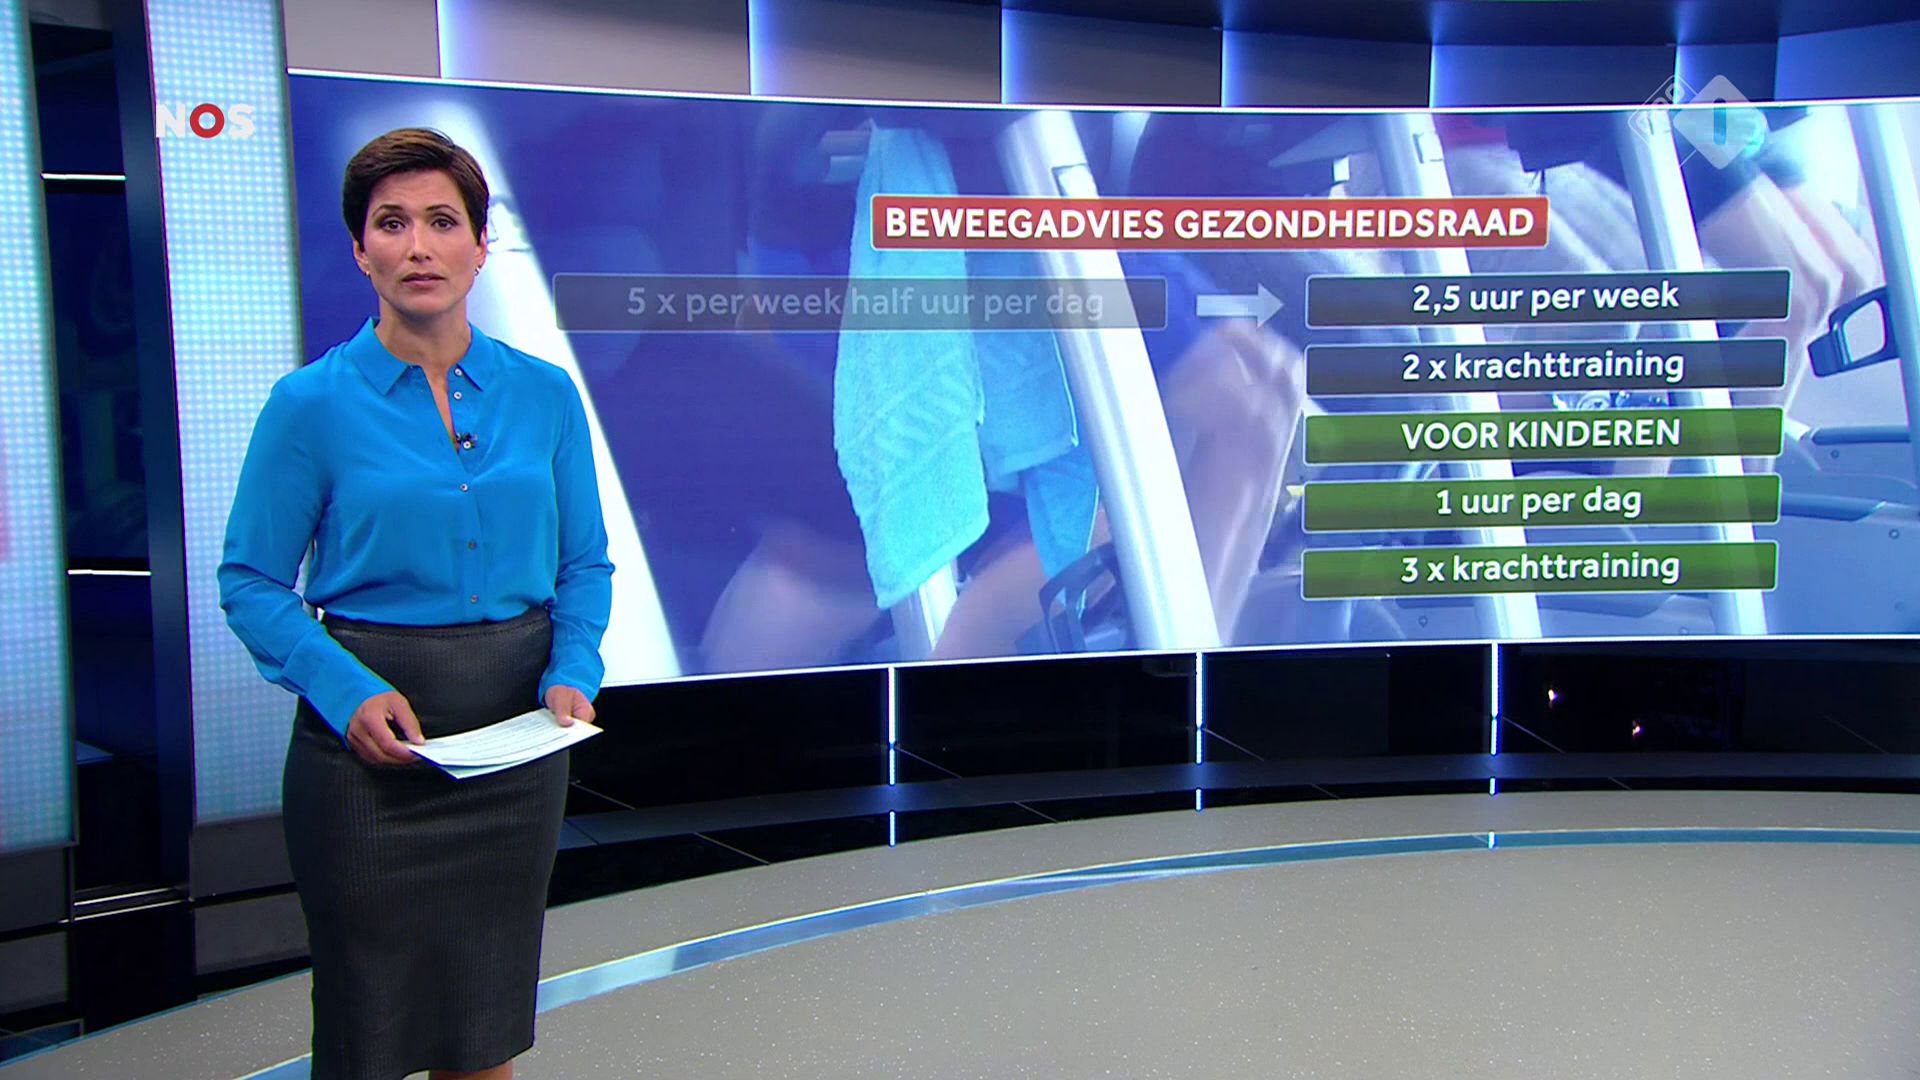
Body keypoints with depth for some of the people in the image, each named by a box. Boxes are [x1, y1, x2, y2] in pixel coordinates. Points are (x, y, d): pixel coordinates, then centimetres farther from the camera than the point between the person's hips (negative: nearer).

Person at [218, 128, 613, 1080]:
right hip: (371, 730, -2)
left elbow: (584, 564, 7)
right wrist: (348, 693, -19)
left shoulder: (544, 394, 1)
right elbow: (251, 582, -5)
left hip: (516, 728, 3)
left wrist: (572, 672, -10)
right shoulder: (312, 403, -7)